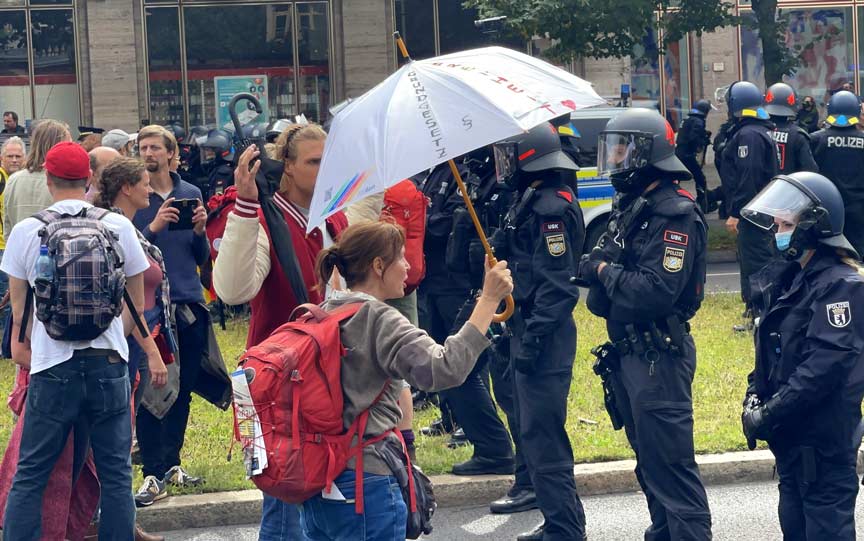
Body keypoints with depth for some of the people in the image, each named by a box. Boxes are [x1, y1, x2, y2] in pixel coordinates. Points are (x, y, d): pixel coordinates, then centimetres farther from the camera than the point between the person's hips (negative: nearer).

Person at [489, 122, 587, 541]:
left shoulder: (550, 207, -18)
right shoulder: (532, 200, 13)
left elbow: (557, 285, -22)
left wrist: (532, 339, -24)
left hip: (544, 337, -11)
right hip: (527, 330, 11)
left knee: (540, 432, -9)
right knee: (527, 423, 18)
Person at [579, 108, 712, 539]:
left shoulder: (675, 214, -17)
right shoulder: (630, 206, 12)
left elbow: (656, 292, -26)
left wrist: (606, 271, -13)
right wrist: (597, 266, -10)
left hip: (660, 356, -10)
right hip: (628, 353, 10)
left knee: (670, 465, -8)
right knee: (649, 461, 19)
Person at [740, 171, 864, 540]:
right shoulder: (787, 278, 11)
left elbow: (825, 365, -25)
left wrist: (769, 415, -23)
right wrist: (754, 396, 2)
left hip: (824, 437, -9)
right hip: (790, 433, 9)